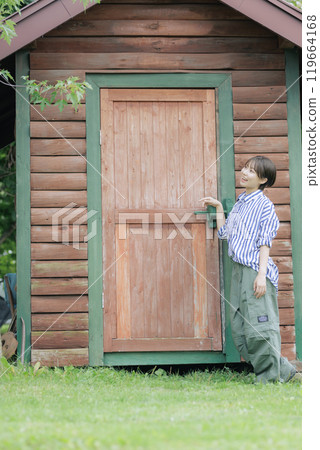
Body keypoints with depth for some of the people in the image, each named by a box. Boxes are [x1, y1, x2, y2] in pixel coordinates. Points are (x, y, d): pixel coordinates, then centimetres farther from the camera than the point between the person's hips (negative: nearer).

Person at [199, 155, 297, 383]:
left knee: (259, 328, -11)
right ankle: (283, 370, 11)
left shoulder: (264, 205, -5)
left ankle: (270, 377, -2)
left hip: (256, 270, -9)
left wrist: (261, 274, -17)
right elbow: (224, 233, 25)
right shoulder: (239, 204, 19)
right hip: (238, 270, 9)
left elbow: (265, 242, -10)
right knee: (239, 330, 5)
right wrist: (219, 207, 22)